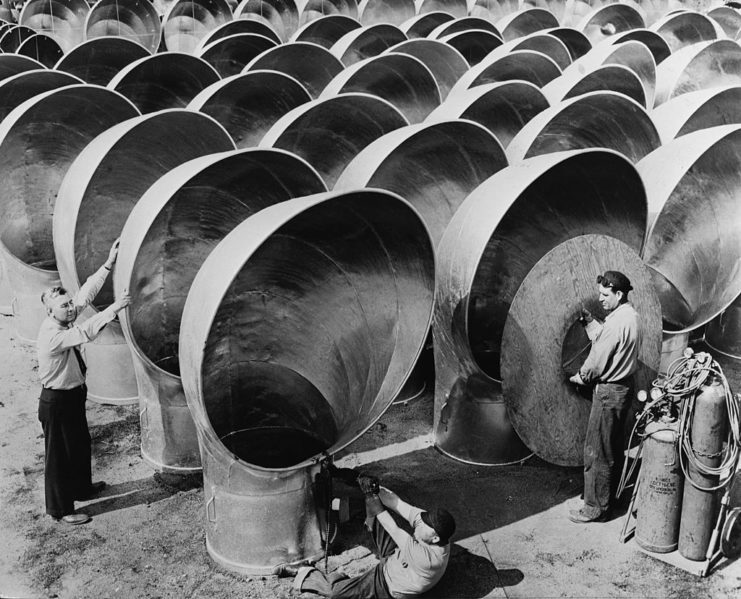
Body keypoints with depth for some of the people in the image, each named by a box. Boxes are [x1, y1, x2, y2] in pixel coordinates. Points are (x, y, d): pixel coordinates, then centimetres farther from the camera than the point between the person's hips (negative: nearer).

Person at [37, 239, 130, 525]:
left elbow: (86, 293, -4)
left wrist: (108, 264, -10)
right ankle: (59, 509, 22)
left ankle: (81, 487, 49)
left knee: (80, 444, 26)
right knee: (59, 454, 6)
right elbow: (85, 332, -43)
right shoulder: (51, 336, -30)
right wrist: (114, 308, -46)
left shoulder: (64, 319, -4)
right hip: (56, 402, -9)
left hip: (73, 396, 9)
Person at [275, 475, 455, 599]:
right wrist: (373, 487, -35)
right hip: (393, 558, 7)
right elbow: (397, 503, -24)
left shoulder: (428, 558, -41)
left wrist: (373, 497, -30)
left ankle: (301, 574, 12)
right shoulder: (428, 521, -21)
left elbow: (394, 531, -35)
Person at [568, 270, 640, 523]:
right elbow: (602, 339, 13)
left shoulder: (617, 322, -24)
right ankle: (612, 491, 33)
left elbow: (598, 361, -19)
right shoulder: (630, 315, 7)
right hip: (623, 386, 10)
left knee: (596, 451, -1)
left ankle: (595, 507, 7)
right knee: (613, 446, 21)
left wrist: (580, 377, -2)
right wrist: (588, 320, 5)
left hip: (609, 391, -10)